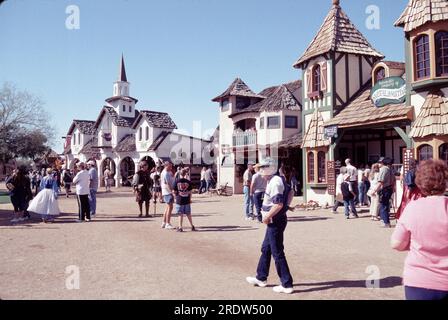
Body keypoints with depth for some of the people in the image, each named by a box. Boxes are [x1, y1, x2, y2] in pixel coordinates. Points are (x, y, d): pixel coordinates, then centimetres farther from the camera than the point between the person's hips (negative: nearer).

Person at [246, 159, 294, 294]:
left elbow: (278, 204, -26)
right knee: (266, 249, 20)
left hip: (275, 221, -11)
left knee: (277, 253, -3)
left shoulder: (275, 182, -19)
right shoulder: (274, 180, 13)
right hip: (274, 221, 11)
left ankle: (287, 285, 6)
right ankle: (261, 278, 33)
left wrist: (267, 217, -16)